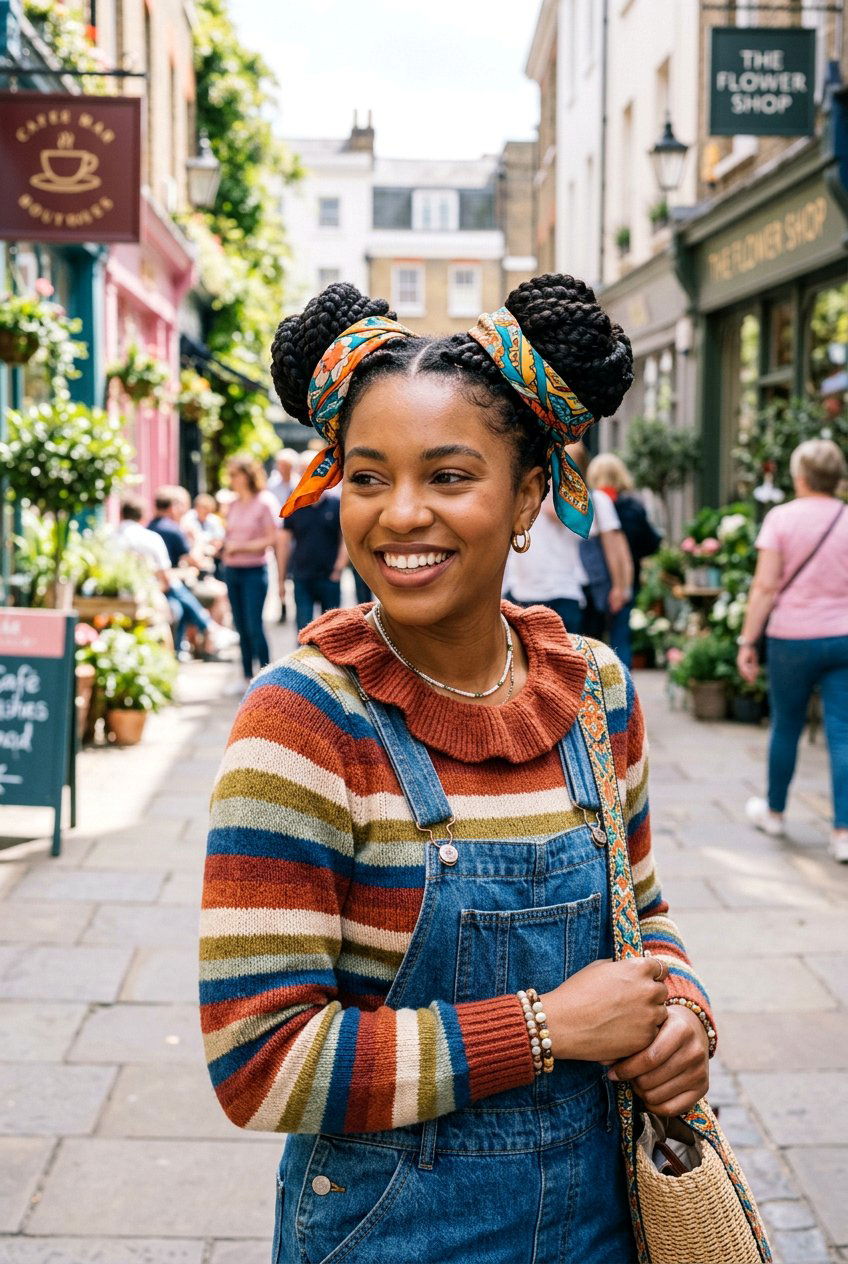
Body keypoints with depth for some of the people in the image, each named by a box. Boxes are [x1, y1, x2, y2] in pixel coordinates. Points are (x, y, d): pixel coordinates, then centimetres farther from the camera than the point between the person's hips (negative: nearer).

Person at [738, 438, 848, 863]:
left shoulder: (781, 517, -5)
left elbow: (765, 586, -9)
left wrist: (747, 641, -4)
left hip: (793, 638, -1)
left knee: (786, 727, 14)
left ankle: (774, 811, 31)